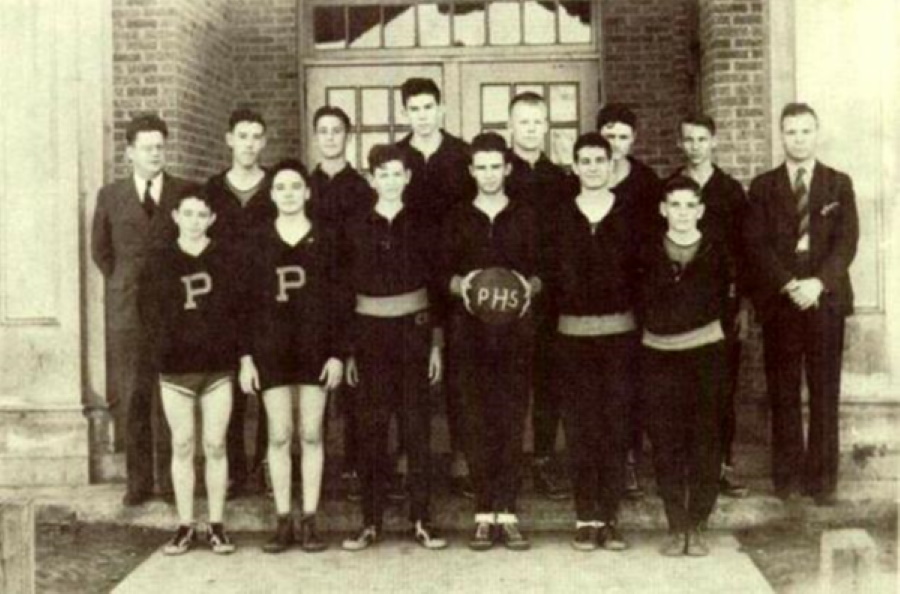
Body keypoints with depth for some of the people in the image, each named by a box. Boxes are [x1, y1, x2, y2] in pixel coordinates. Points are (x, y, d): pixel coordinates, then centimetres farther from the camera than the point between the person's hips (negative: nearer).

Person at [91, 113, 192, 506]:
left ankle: (171, 479, 10)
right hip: (128, 311, 1)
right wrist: (126, 286, 10)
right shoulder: (110, 196, 7)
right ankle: (138, 480, 11)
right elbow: (100, 250, 16)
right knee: (131, 396, 2)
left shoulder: (186, 193, 4)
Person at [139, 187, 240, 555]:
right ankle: (185, 525, 14)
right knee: (182, 446, 6)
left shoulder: (225, 259, 4)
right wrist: (165, 347, -4)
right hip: (175, 366, 1)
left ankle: (216, 526, 12)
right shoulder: (159, 261, 5)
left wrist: (227, 346, -7)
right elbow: (149, 311, 5)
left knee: (215, 446, 3)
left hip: (218, 365, 0)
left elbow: (238, 307, 3)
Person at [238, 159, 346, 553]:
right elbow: (247, 302, 4)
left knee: (311, 436, 3)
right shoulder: (258, 243, 5)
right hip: (271, 348, 1)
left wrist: (337, 353, -5)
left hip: (314, 347, 0)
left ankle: (309, 522, 10)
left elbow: (336, 301, 2)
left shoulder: (324, 242, 3)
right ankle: (283, 522, 9)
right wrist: (246, 356, -2)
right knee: (279, 436, 2)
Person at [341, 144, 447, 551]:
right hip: (370, 335, 0)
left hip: (413, 333, 0)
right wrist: (347, 350, 0)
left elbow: (435, 284, 5)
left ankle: (422, 520, 8)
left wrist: (436, 343, 1)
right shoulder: (356, 229, 4)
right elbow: (344, 291, 4)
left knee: (417, 426, 2)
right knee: (371, 428, 2)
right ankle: (371, 521, 10)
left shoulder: (419, 226, 4)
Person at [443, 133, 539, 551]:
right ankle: (484, 515, 6)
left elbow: (540, 272, 8)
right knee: (478, 422, 0)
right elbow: (446, 274, 7)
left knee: (513, 422, -1)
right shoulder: (458, 218, 10)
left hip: (516, 328, 0)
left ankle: (507, 514, 3)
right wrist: (461, 284, -13)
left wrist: (529, 285, -13)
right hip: (472, 328, 0)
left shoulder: (524, 217, 10)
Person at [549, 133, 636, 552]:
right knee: (580, 427, 2)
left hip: (620, 332, 0)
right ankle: (586, 518, 10)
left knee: (615, 426, 2)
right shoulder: (560, 216, 5)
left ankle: (610, 518, 10)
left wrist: (643, 321, -4)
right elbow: (549, 274, 6)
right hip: (572, 333, 0)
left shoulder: (630, 215, 4)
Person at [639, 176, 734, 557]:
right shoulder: (648, 254, 4)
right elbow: (638, 301, 11)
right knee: (665, 443, 1)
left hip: (706, 353, 0)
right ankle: (676, 527, 10)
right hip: (658, 355, 1)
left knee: (705, 442, 1)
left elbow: (726, 298, 10)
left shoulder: (716, 253, 2)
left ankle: (697, 526, 11)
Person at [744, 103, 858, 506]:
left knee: (824, 393, 1)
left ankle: (822, 477, 7)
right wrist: (789, 285, -13)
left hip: (825, 299, 0)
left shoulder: (839, 184, 9)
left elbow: (846, 242, 0)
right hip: (778, 302, 0)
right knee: (783, 393, 2)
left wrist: (818, 283, -14)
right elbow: (755, 244, -1)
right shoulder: (763, 186, 8)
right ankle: (787, 474, 10)